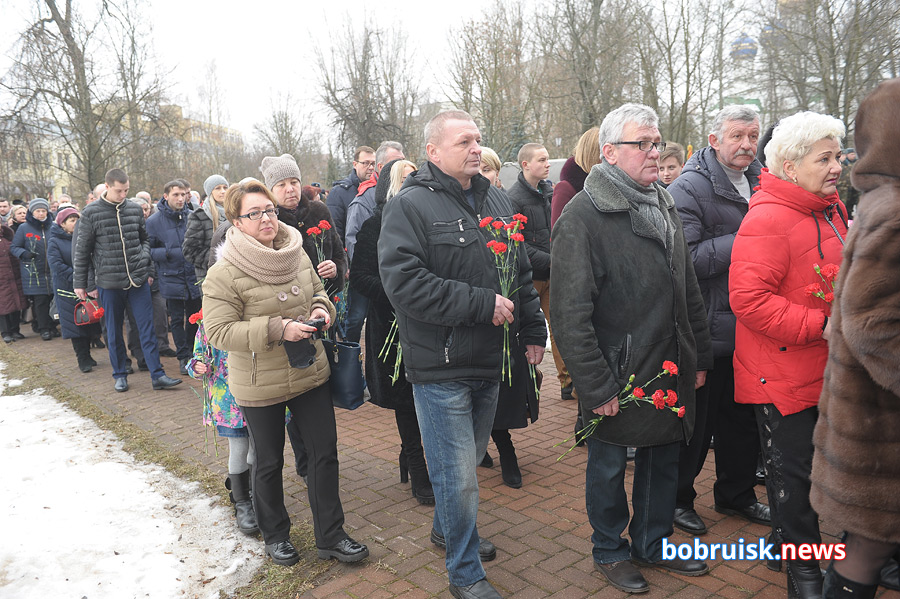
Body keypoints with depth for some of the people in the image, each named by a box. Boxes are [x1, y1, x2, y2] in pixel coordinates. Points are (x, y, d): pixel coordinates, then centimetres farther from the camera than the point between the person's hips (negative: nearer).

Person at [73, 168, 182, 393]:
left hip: (139, 280, 2)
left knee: (147, 328, 1)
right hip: (109, 282, -2)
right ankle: (120, 374, 24)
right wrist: (80, 283, 3)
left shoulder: (135, 209, 5)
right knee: (114, 332, 9)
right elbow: (82, 251, 2)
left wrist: (147, 268, 5)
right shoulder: (91, 213, -3)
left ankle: (157, 375, 5)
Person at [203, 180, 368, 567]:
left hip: (311, 374, 5)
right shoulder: (224, 274, -16)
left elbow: (317, 291, 17)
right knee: (269, 463, 13)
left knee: (325, 451, 10)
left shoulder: (297, 254, 2)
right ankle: (275, 535, 37)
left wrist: (321, 308, -7)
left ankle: (330, 535, 27)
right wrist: (277, 329, -26)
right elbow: (218, 332, -19)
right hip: (260, 385, -5)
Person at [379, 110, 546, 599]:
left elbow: (522, 272, 18)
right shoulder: (410, 206, -13)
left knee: (469, 459, 23)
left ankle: (447, 528, 48)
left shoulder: (496, 202, 10)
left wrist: (533, 330, 15)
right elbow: (405, 284, -24)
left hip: (489, 361, 7)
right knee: (458, 476, 1)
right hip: (440, 367, -7)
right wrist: (483, 304, -22)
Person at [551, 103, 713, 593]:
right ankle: (610, 551, 33)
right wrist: (596, 386, -19)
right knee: (608, 469, 11)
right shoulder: (582, 216, -15)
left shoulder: (664, 206, 10)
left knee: (663, 460, 19)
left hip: (670, 369, 7)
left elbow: (688, 290, 16)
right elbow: (571, 313, -19)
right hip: (617, 376, -7)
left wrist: (699, 356, 13)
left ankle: (652, 544, 40)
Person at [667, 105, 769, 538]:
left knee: (744, 416, 19)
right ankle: (679, 498, 24)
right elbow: (684, 258, -24)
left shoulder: (761, 181, 11)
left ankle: (737, 494, 38)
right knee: (697, 419, 5)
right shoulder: (688, 189, -13)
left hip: (750, 328, 8)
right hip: (708, 329, -7)